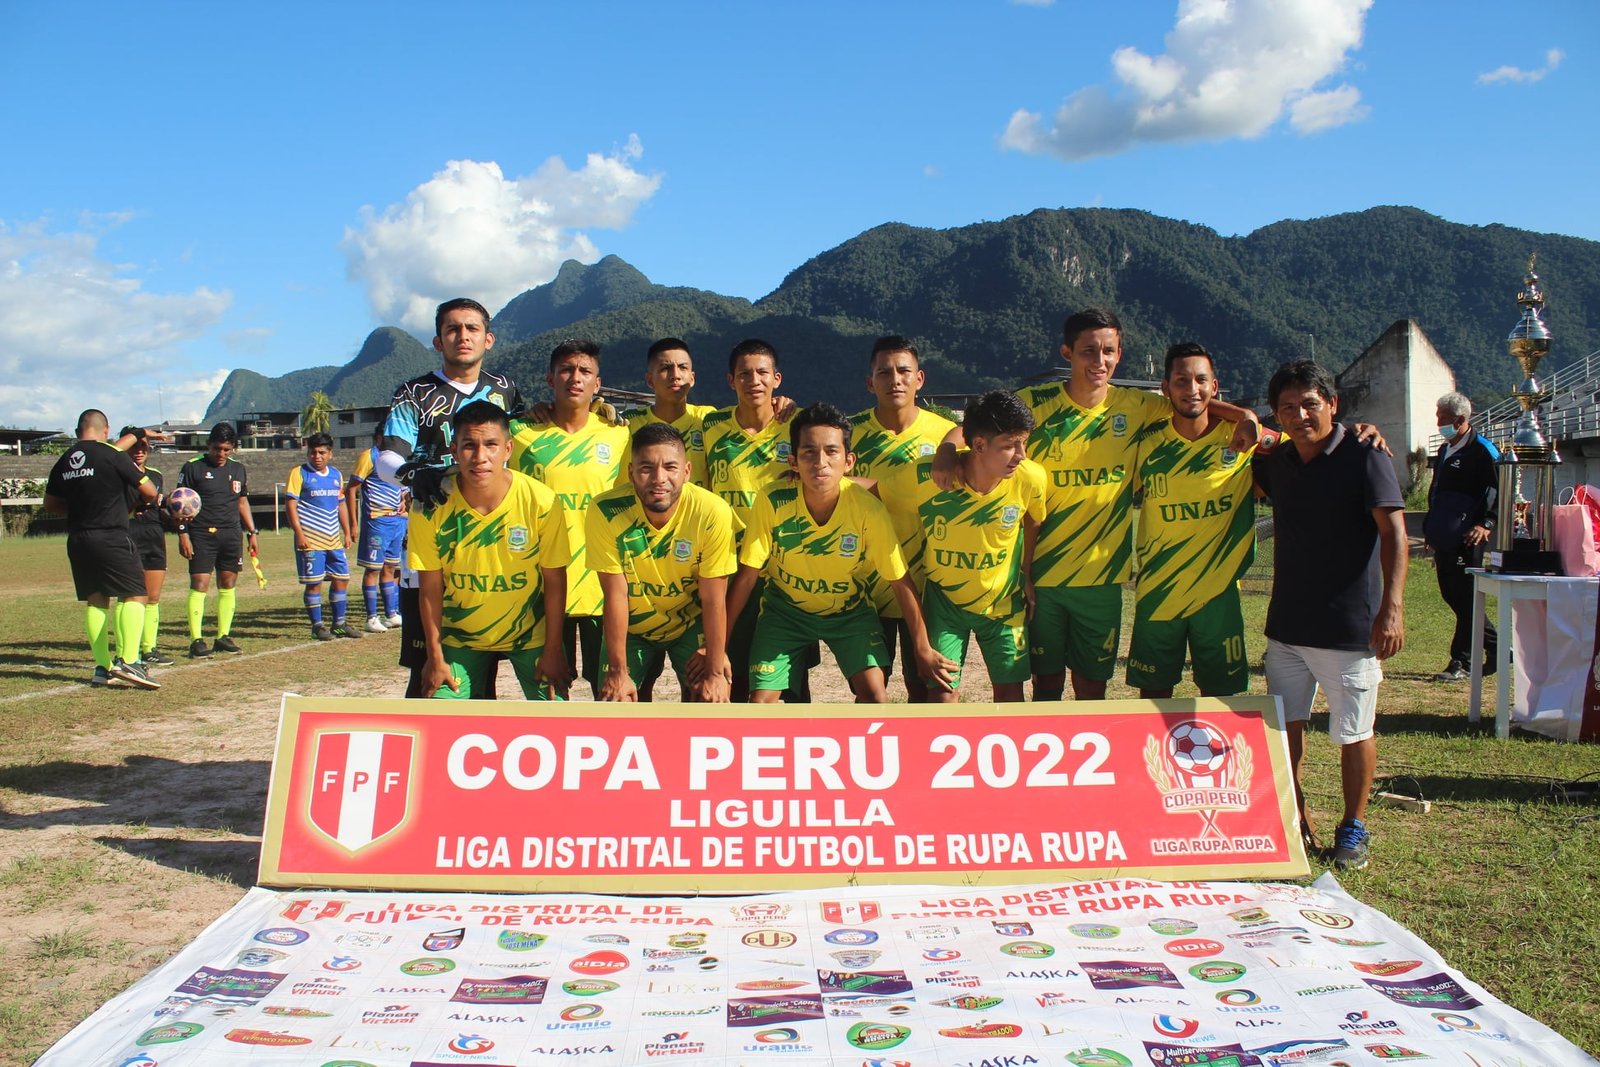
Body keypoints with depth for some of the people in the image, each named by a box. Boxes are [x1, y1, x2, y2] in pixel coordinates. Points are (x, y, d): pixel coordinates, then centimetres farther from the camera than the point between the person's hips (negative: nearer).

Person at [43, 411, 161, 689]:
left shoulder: (63, 462, 10)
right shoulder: (112, 455, -8)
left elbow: (50, 504, 20)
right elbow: (149, 491, -5)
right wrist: (156, 498, 17)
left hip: (77, 540, 6)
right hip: (111, 537, -6)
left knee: (95, 600, 12)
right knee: (134, 595, -3)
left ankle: (102, 667, 11)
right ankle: (127, 660, -16)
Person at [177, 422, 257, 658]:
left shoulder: (238, 468, 13)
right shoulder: (192, 467, -2)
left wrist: (252, 532, 16)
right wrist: (183, 533, -10)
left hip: (231, 534, 5)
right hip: (201, 534, -5)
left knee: (228, 586, 7)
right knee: (199, 585, -8)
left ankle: (223, 636, 15)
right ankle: (196, 640, -6)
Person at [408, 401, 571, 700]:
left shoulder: (540, 501, -22)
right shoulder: (432, 507, -18)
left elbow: (555, 580, -12)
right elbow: (430, 587, -8)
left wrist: (553, 650, -9)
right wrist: (435, 656, -4)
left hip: (530, 633, -1)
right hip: (460, 635, 1)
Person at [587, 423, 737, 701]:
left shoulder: (712, 512, -27)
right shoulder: (606, 512, -26)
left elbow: (714, 600, -19)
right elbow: (616, 595, -18)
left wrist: (715, 671, -15)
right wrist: (618, 671, -15)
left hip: (691, 623, -1)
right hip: (631, 626, 1)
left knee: (710, 700, -12)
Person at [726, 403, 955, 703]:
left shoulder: (868, 509, -26)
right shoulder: (772, 501, -27)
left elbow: (901, 582, -15)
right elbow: (747, 576, -17)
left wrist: (923, 650, -9)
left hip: (849, 610, 0)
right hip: (785, 608, 0)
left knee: (874, 694, -15)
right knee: (760, 702, -9)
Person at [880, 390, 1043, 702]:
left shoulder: (1031, 478, -20)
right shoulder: (924, 477, -27)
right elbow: (872, 493, -9)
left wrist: (1026, 574, 4)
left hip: (1004, 600, 2)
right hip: (944, 599, -1)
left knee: (1010, 691, 6)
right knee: (941, 694, -2)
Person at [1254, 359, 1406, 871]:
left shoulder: (1364, 458, -8)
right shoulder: (1278, 463, 9)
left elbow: (1393, 532, -16)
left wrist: (1391, 608, -25)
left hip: (1350, 629, -6)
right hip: (1286, 625, 6)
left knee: (1354, 732, 5)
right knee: (1283, 725, 11)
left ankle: (1354, 827, 22)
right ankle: (1293, 819, 27)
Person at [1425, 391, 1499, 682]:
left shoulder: (1482, 451, -10)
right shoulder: (1445, 450, 17)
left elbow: (1501, 491, -12)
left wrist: (1487, 524, -21)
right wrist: (1431, 529, 21)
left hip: (1466, 540, -9)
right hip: (1444, 539, 9)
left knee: (1465, 599, -3)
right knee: (1452, 595, 13)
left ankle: (1461, 662, 3)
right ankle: (1496, 647, 27)